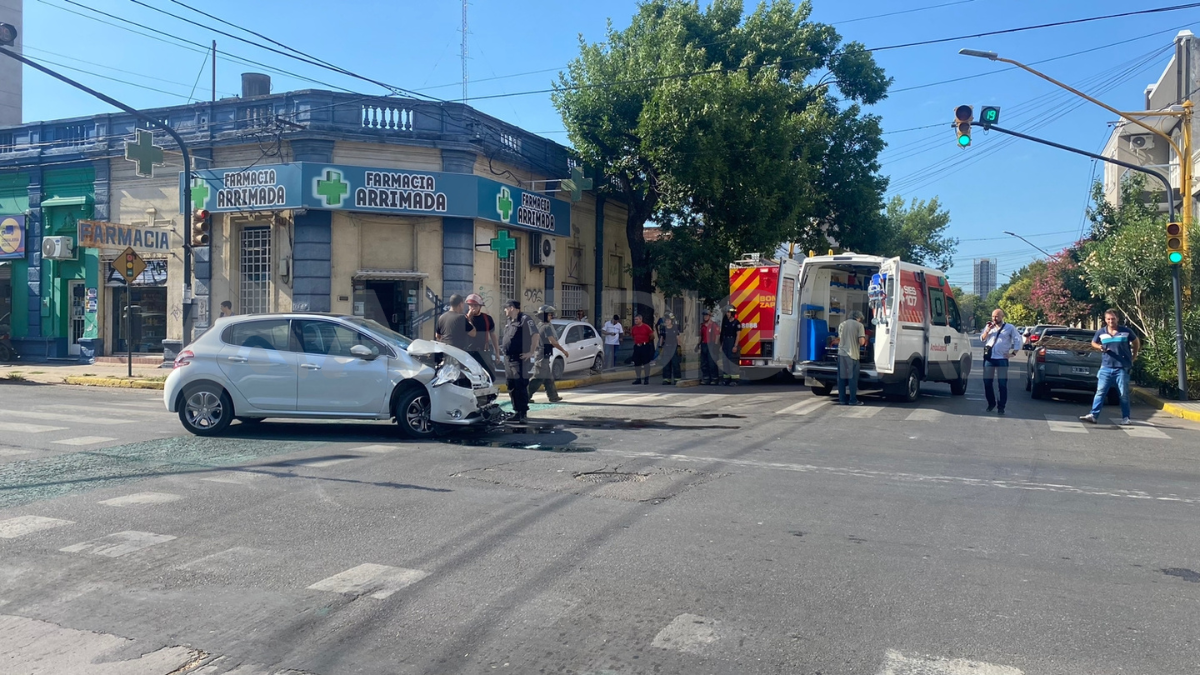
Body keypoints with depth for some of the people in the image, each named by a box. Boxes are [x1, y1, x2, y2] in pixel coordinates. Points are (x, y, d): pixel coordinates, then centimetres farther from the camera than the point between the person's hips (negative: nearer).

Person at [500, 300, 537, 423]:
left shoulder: (525, 319, -8)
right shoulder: (509, 322, 19)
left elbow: (535, 335, -15)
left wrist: (531, 352, -17)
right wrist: (503, 348, 16)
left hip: (519, 358, -9)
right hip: (508, 358, 9)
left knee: (521, 386, -9)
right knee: (511, 387, 10)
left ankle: (523, 412, -6)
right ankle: (517, 411, 17)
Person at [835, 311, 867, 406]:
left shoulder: (841, 324, 11)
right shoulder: (859, 325, -3)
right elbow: (861, 342, -10)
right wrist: (864, 339, 12)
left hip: (841, 354, 4)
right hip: (852, 355, -4)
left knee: (841, 378, 8)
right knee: (853, 378, 3)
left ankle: (842, 399, 10)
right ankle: (853, 400, 5)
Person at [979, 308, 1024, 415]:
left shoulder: (1010, 328, 5)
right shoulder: (988, 327, 14)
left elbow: (1019, 340, 5)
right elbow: (982, 339, 8)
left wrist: (1013, 353, -3)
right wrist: (987, 330, -8)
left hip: (1002, 359, -3)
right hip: (989, 358, 3)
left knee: (1002, 384, -4)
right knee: (987, 382, 5)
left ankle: (1001, 407, 0)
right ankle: (991, 403, 19)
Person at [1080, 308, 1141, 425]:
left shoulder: (1126, 331, 0)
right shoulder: (1101, 332, 3)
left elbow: (1136, 342, 15)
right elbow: (1093, 343, 18)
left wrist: (1133, 357, 12)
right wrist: (1100, 348, -4)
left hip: (1123, 368, -1)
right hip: (1106, 367, 1)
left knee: (1124, 394, 4)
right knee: (1100, 392, -3)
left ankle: (1125, 418, 10)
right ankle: (1094, 415, -6)